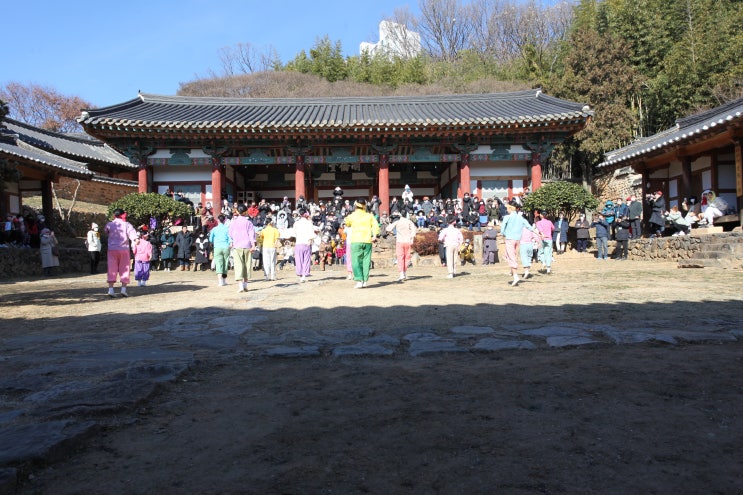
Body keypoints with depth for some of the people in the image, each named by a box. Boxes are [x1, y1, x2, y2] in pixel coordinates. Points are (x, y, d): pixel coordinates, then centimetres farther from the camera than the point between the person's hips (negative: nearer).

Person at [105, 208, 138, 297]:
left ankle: (110, 289, -3)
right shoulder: (126, 224, -2)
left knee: (112, 269, 4)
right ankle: (123, 289, 0)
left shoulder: (109, 225, 3)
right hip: (124, 249, -1)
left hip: (112, 249, 1)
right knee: (124, 269, 6)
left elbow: (105, 231, 21)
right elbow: (132, 233, -14)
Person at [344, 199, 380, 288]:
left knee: (356, 261, 0)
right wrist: (374, 235, -9)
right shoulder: (369, 216, 7)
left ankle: (359, 281, -10)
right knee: (366, 260, 8)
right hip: (367, 241, 2)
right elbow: (375, 225, -5)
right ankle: (365, 280, 9)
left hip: (356, 241, -2)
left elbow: (347, 224, 20)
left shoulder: (352, 216, 2)